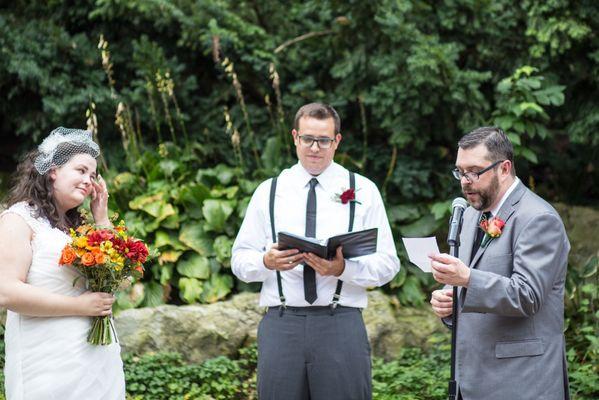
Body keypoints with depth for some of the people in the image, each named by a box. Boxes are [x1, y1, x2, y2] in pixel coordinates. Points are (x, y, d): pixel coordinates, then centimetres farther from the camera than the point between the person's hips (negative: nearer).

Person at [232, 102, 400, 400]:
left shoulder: (363, 191, 8)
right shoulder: (268, 192, 12)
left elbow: (387, 264, 2)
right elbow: (240, 260, 10)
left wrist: (343, 269, -17)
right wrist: (267, 262, -12)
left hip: (341, 322, -1)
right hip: (281, 323, 1)